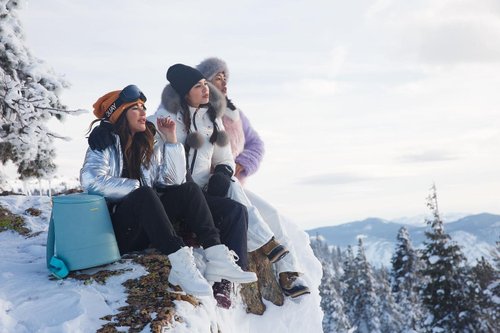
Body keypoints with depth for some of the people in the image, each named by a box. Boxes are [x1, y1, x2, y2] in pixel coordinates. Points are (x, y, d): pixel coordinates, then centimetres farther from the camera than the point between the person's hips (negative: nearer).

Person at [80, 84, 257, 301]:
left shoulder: (149, 147, 18)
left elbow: (174, 181, 5)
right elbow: (90, 180, -19)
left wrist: (171, 140, -1)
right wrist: (137, 189, -15)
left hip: (146, 232, 6)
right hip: (116, 229, -6)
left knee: (187, 189, -15)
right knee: (144, 194, -34)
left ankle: (216, 257, -32)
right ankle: (180, 263, -48)